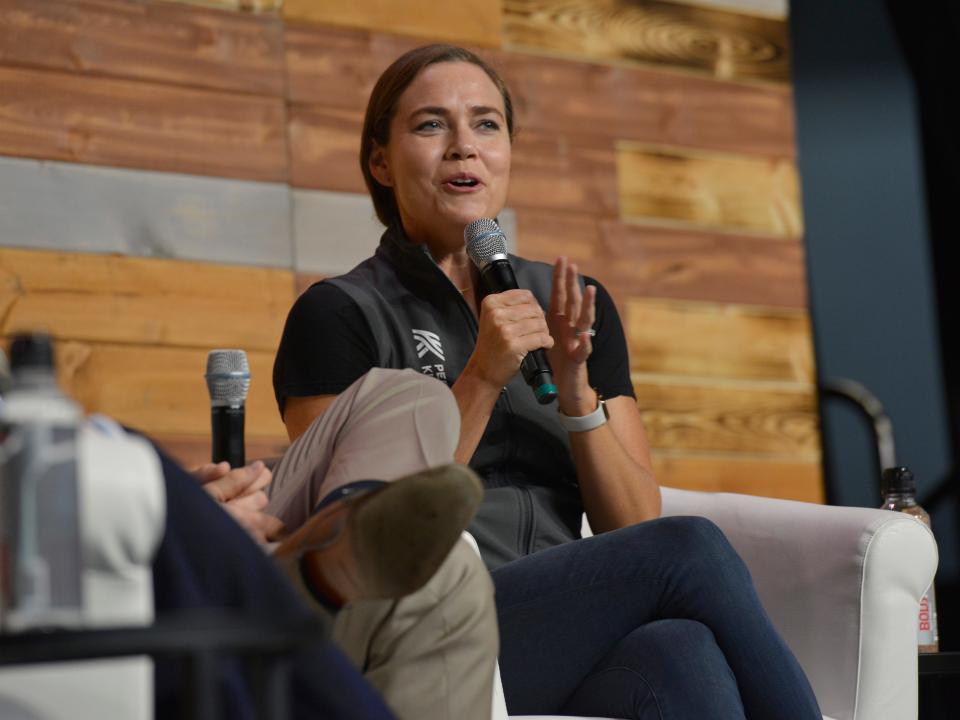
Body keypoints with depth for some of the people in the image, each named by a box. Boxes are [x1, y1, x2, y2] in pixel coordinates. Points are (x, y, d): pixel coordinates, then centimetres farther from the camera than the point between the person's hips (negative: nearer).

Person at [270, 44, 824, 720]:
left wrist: (575, 389, -5)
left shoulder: (577, 306, 17)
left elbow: (636, 528, 11)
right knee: (691, 549, -26)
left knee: (683, 655, -33)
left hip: (576, 644, 4)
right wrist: (481, 380, -12)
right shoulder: (340, 314, 3)